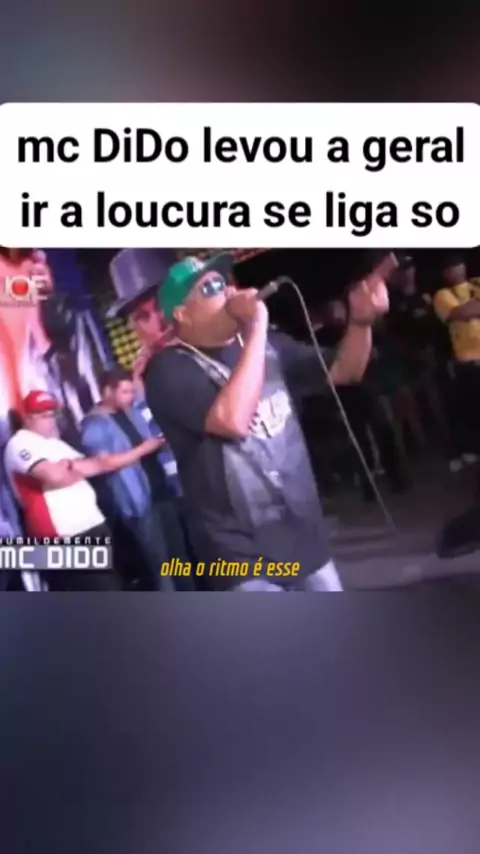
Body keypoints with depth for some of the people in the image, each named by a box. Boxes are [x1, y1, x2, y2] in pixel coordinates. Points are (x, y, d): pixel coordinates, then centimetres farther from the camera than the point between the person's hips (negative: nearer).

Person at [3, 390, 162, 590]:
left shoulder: (55, 444, 21)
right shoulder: (20, 444, -9)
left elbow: (99, 464, 25)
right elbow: (55, 476, -24)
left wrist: (142, 449, 18)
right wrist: (77, 468, -1)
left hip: (93, 527, 10)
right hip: (61, 538, -9)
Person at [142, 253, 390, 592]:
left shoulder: (266, 345, 9)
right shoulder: (169, 369, -13)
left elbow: (342, 371, 14)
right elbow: (231, 419, -30)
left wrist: (361, 319, -6)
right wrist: (256, 329, -24)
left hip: (305, 535, 7)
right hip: (242, 553, -7)